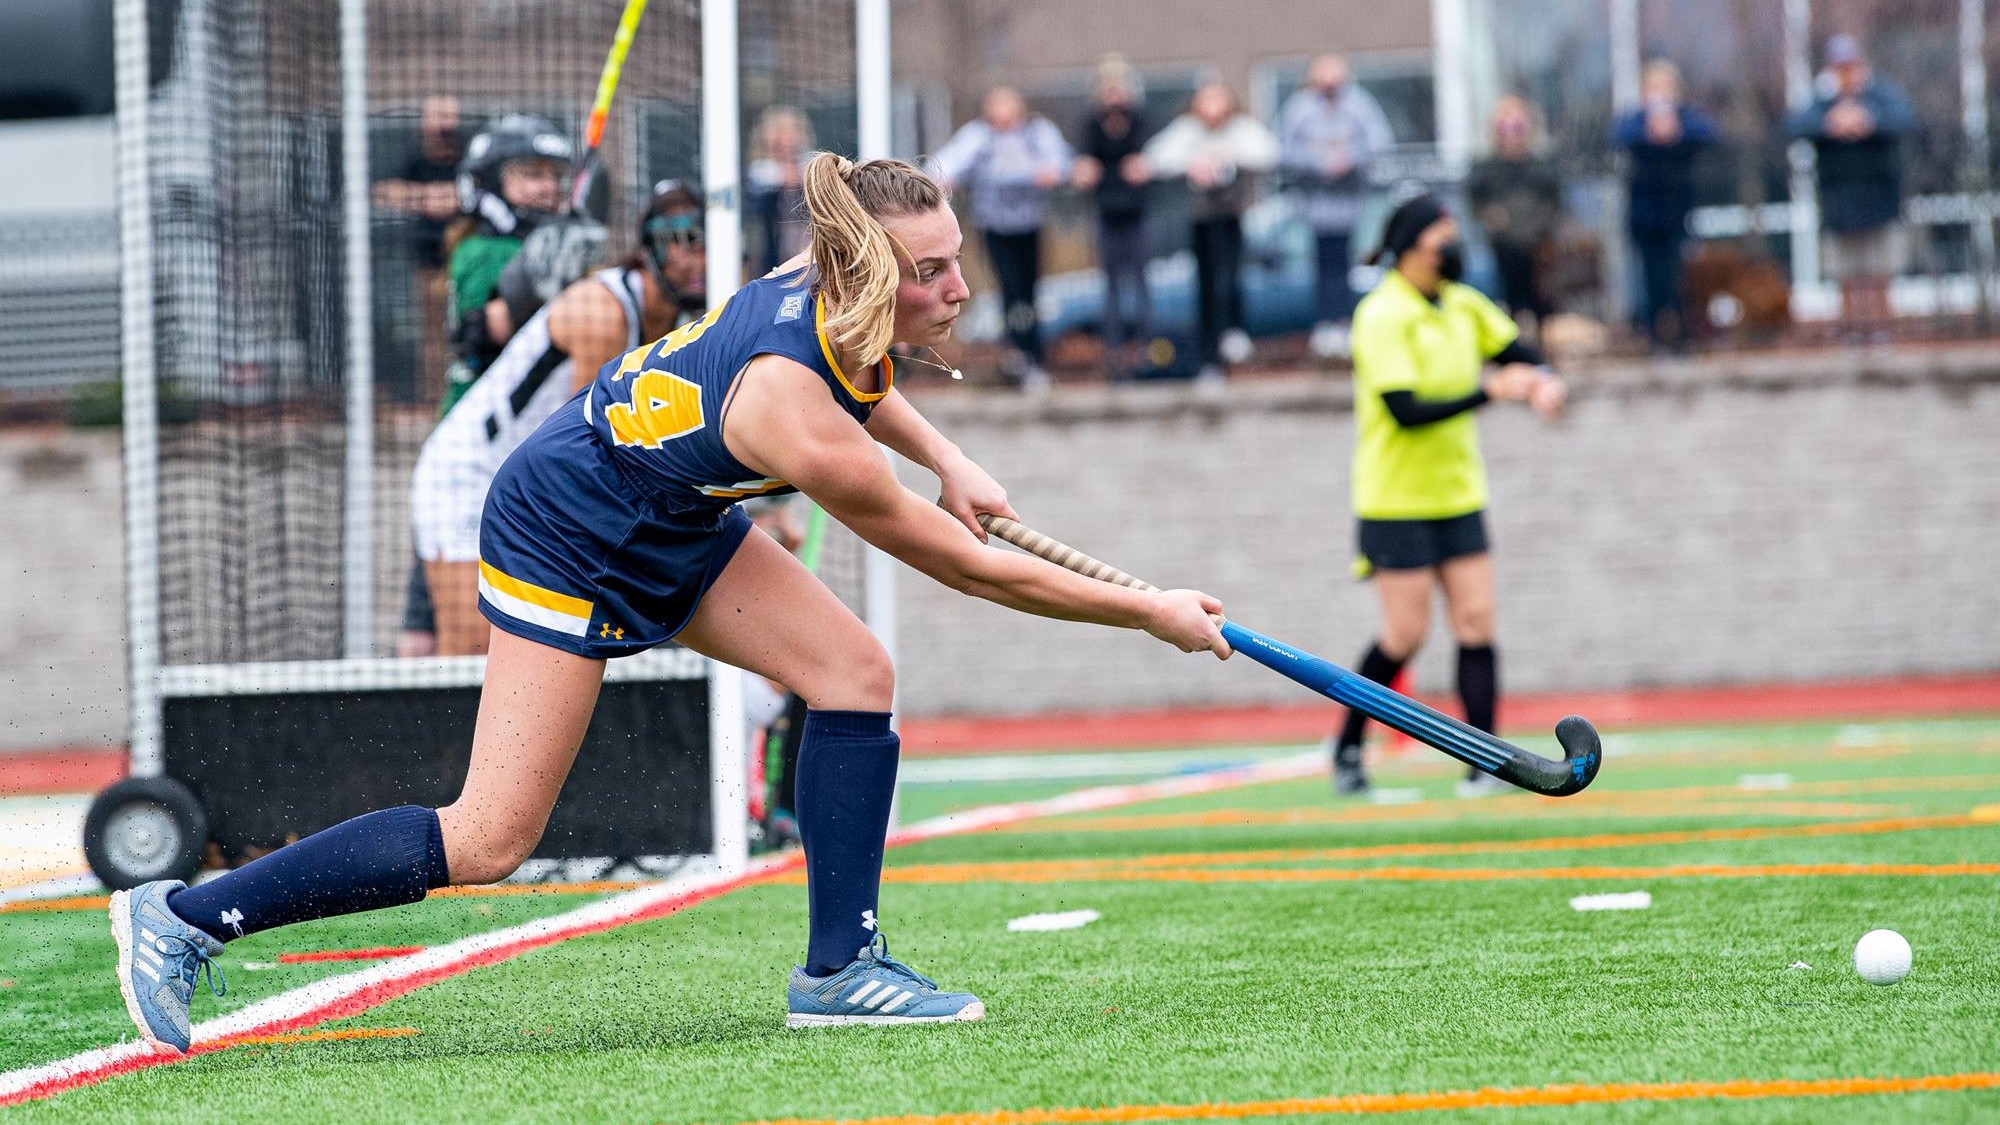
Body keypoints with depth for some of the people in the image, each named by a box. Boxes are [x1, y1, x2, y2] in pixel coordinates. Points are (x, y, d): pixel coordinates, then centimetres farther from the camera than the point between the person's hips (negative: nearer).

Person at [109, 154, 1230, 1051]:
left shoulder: (831, 298, -14)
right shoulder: (795, 420, -37)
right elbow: (969, 568, -26)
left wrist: (943, 455, 5)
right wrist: (1148, 611, -16)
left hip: (669, 517, 9)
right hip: (562, 534, -9)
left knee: (857, 671, -5)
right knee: (490, 841, -8)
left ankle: (841, 967, 4)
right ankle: (184, 918, 0)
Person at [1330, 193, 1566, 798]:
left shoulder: (1463, 305, 6)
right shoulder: (1382, 317, -17)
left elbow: (1519, 353, 18)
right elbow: (1405, 410, -24)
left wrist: (1543, 380, -5)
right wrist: (1489, 392, -28)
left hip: (1458, 496, 7)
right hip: (1396, 501, -7)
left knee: (1476, 621, -2)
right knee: (1405, 633, -7)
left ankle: (1485, 764, -2)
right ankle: (1348, 746, 14)